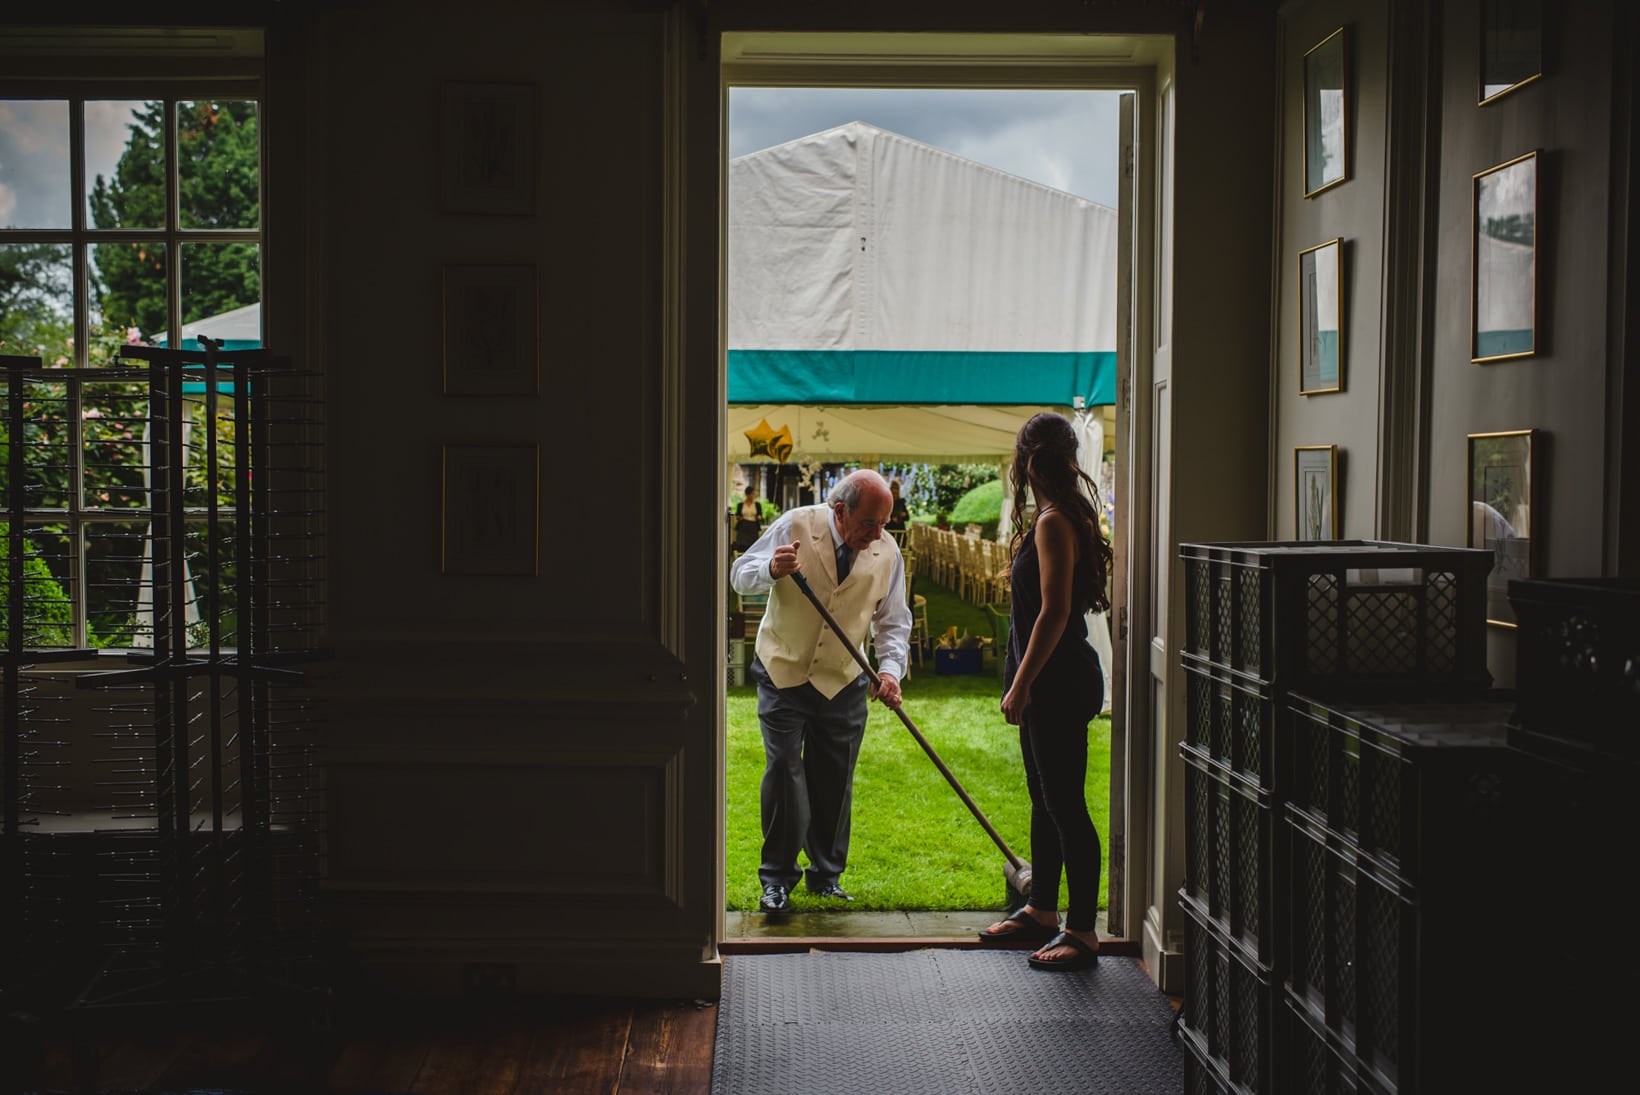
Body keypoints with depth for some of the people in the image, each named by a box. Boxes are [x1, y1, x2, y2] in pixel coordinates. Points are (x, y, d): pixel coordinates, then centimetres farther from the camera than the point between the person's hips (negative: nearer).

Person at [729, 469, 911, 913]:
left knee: (835, 781, 6)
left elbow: (893, 621, 3)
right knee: (783, 771, -9)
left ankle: (826, 875, 22)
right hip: (783, 672, -2)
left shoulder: (887, 552, -5)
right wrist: (772, 569, -31)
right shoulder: (795, 526, -14)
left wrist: (890, 669, -14)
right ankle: (777, 879, 3)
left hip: (843, 682, 2)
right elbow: (740, 576, -8)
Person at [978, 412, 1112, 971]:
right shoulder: (1066, 516, 12)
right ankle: (1042, 912, 30)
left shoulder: (1054, 522, -18)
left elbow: (1054, 612, -22)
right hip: (1049, 683, 10)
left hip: (1060, 684, -10)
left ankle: (1082, 932, 3)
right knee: (1045, 802, 18)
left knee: (1066, 807, -4)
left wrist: (1021, 684, -19)